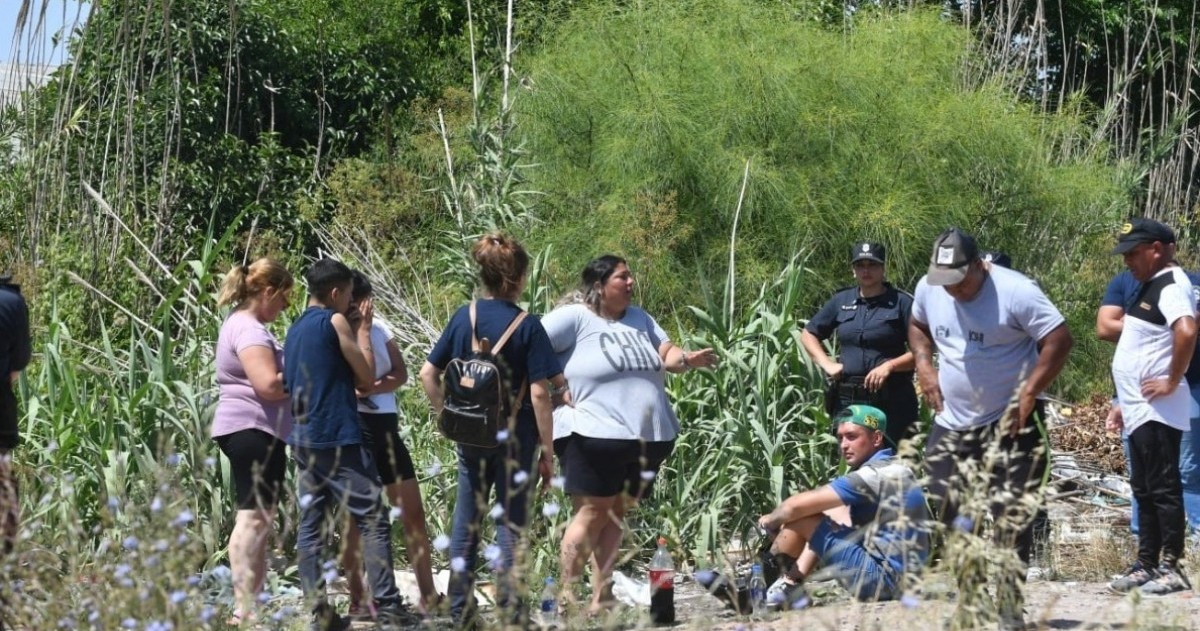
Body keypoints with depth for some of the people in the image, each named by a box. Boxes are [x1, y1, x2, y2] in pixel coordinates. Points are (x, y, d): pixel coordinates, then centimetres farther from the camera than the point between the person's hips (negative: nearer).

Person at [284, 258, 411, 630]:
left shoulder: (296, 329, 16)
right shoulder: (335, 320, -7)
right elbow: (367, 378, -2)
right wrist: (363, 331, 7)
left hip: (302, 438, 8)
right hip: (337, 438, -8)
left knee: (311, 527, 4)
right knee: (373, 520, -5)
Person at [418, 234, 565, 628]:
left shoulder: (463, 318, 0)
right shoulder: (527, 327, -12)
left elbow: (428, 374, 2)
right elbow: (539, 393, -15)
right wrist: (547, 449, -8)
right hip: (515, 438, -4)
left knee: (466, 523, 13)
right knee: (511, 524, 5)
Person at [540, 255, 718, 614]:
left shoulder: (638, 319, 17)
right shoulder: (574, 318, -5)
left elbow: (667, 355, 13)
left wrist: (688, 359, -8)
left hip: (647, 437, 7)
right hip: (595, 435, -7)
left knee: (616, 514, 8)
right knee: (593, 511, -8)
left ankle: (602, 598, 11)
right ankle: (565, 595, -3)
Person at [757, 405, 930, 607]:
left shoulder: (875, 475, -18)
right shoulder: (892, 468, 13)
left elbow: (797, 505, -18)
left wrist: (771, 520, 1)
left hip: (882, 580, -10)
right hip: (905, 579, 10)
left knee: (799, 519, -7)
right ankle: (791, 584, 15)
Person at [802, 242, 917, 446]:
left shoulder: (901, 302, -1)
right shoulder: (841, 301, 11)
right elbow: (808, 334, 20)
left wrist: (889, 365, -18)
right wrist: (827, 364, 5)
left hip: (891, 399, -4)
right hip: (847, 398, 4)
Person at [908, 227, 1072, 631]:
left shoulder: (1015, 292, -19)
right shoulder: (928, 289, 1)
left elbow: (1060, 340, -19)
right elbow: (917, 326, 22)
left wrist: (1029, 393, -22)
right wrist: (924, 364, 4)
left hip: (1011, 422, -6)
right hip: (951, 422, 6)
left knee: (1012, 518, -9)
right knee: (947, 514, 8)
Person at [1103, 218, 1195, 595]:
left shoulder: (1171, 286, -15)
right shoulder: (1149, 286, 17)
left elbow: (1187, 332, -33)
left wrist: (1172, 382, -25)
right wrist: (1126, 402, 22)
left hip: (1158, 411, -10)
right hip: (1140, 410, 10)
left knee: (1163, 488, -7)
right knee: (1144, 490, 14)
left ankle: (1171, 568, -4)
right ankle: (1147, 564, 20)